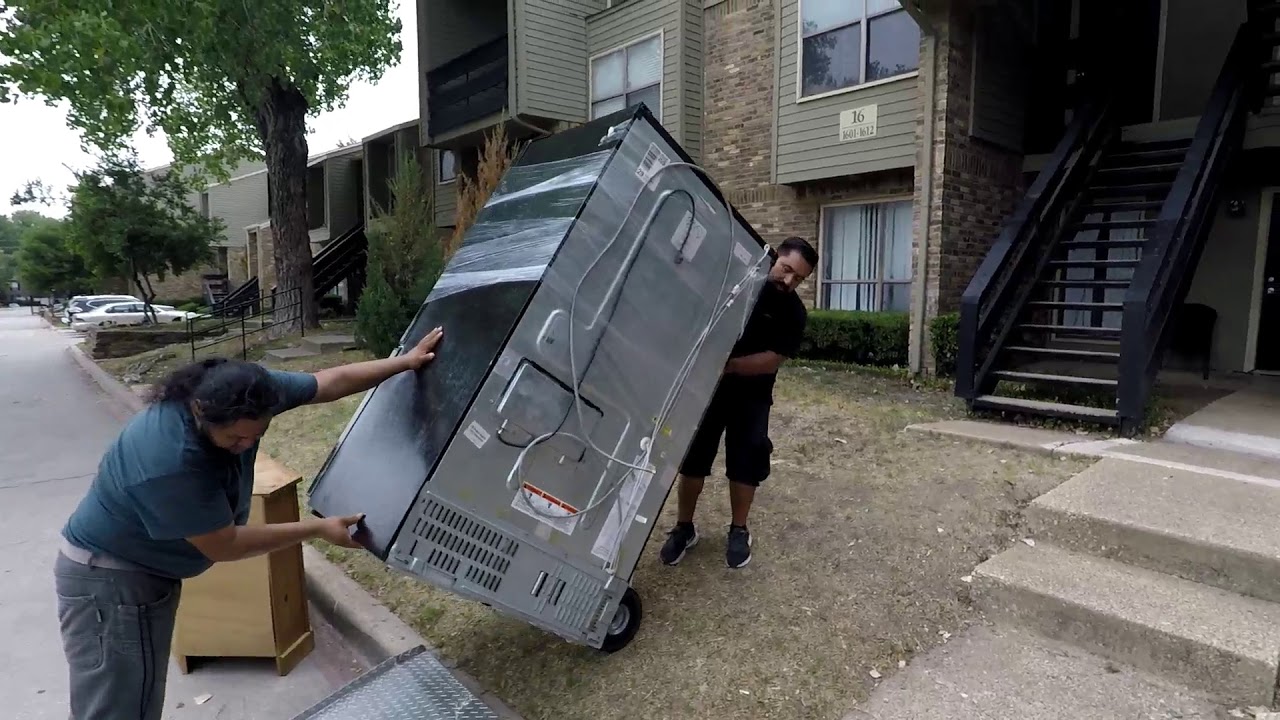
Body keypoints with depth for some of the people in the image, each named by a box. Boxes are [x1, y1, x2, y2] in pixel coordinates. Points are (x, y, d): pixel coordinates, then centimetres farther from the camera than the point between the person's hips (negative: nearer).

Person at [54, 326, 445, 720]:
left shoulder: (243, 391, -17)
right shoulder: (170, 462, -37)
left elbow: (329, 382, -6)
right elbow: (224, 545, -26)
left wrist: (406, 361, -6)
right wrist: (318, 528, -21)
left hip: (152, 571, 8)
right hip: (108, 577, -8)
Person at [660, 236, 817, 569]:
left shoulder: (793, 313, -11)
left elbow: (771, 360, -16)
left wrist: (727, 365, -24)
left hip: (751, 394, 0)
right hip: (708, 382, 0)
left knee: (746, 460, 2)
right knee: (693, 454, 3)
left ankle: (739, 530, 22)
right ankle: (684, 528, 18)